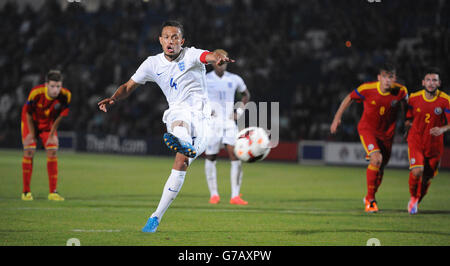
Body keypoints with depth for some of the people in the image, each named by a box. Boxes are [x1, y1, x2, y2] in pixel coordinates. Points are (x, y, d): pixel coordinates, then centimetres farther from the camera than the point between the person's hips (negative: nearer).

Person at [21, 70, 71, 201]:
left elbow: (59, 116, -9)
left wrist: (52, 134, -4)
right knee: (29, 151, -12)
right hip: (31, 122, -2)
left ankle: (53, 192, -6)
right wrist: (32, 135, -12)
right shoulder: (36, 93, -33)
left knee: (52, 152, -10)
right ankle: (26, 191, -5)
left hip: (48, 123, 2)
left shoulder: (66, 95, -25)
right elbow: (29, 114, -19)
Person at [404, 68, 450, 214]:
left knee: (427, 178, 10)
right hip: (416, 142, -1)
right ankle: (413, 197, 7)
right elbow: (408, 119, 13)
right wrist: (409, 126, -3)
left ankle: (417, 202, 39)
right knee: (417, 172, -22)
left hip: (434, 145, 1)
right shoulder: (414, 98, -5)